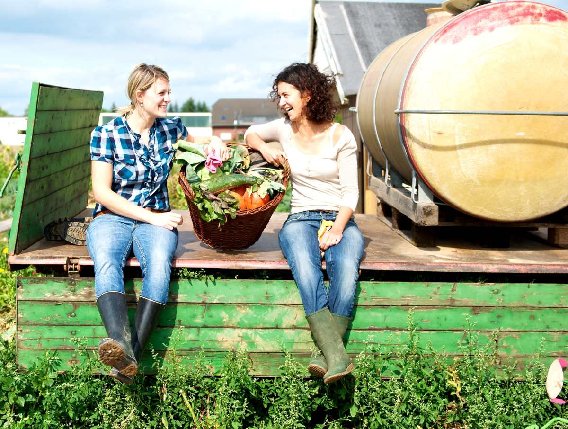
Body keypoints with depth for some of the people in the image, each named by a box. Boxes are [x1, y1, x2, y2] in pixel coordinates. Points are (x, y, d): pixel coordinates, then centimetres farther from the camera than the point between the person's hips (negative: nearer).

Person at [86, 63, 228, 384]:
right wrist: (153, 217, -14)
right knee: (106, 261, -38)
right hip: (112, 217, -2)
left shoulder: (171, 128, 9)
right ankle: (120, 345, -58)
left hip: (156, 219, 2)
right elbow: (102, 192, -7)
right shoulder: (106, 134, -3)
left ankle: (133, 355, -41)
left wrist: (215, 144, 6)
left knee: (160, 262, -34)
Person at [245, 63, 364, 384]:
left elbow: (351, 192, -2)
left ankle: (328, 356, -37)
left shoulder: (340, 136, 0)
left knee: (347, 271, -36)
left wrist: (337, 229, -16)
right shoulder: (285, 129, 11)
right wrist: (264, 148, 7)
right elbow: (251, 133, 30)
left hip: (340, 220, -1)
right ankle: (337, 357, -42)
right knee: (306, 271, -34)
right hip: (301, 219, 1)